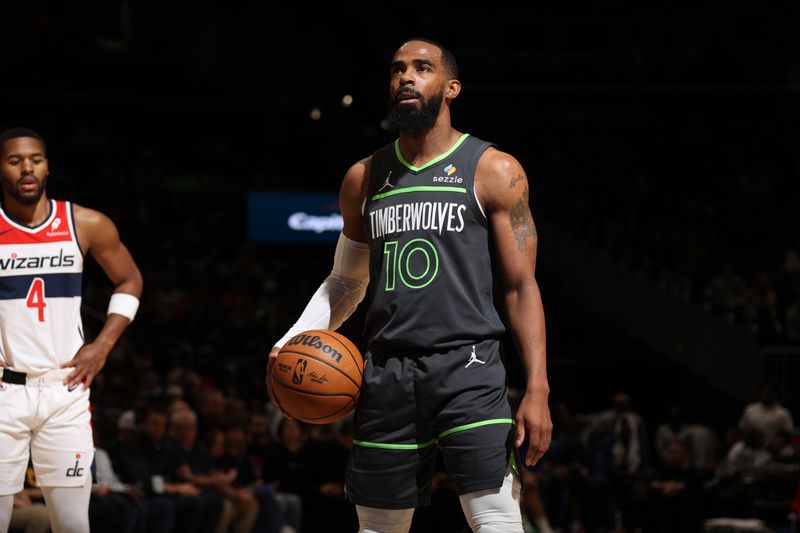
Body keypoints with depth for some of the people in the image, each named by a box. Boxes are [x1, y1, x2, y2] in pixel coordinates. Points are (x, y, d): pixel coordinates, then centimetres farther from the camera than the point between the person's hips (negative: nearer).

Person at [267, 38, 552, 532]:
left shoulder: (494, 172, 1)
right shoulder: (365, 179, 14)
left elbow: (521, 286, -1)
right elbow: (347, 282, 24)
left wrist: (537, 388, -10)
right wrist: (296, 339, 6)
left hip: (467, 366, -4)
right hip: (388, 373, 4)